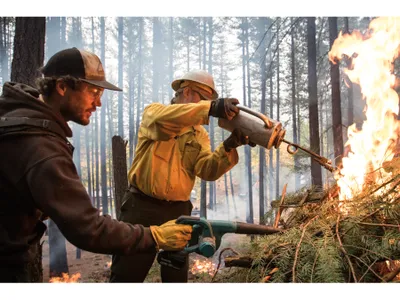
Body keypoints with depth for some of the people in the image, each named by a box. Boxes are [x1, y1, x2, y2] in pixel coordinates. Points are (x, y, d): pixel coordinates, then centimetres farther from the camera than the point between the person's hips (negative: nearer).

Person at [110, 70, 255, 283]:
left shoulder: (199, 135, 10)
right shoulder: (153, 112, -2)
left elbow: (207, 170, -7)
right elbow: (163, 119, -29)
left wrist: (229, 146, -25)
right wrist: (210, 108, -41)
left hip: (178, 212, 5)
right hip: (142, 207, -4)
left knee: (177, 277, 14)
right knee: (126, 276, 2)